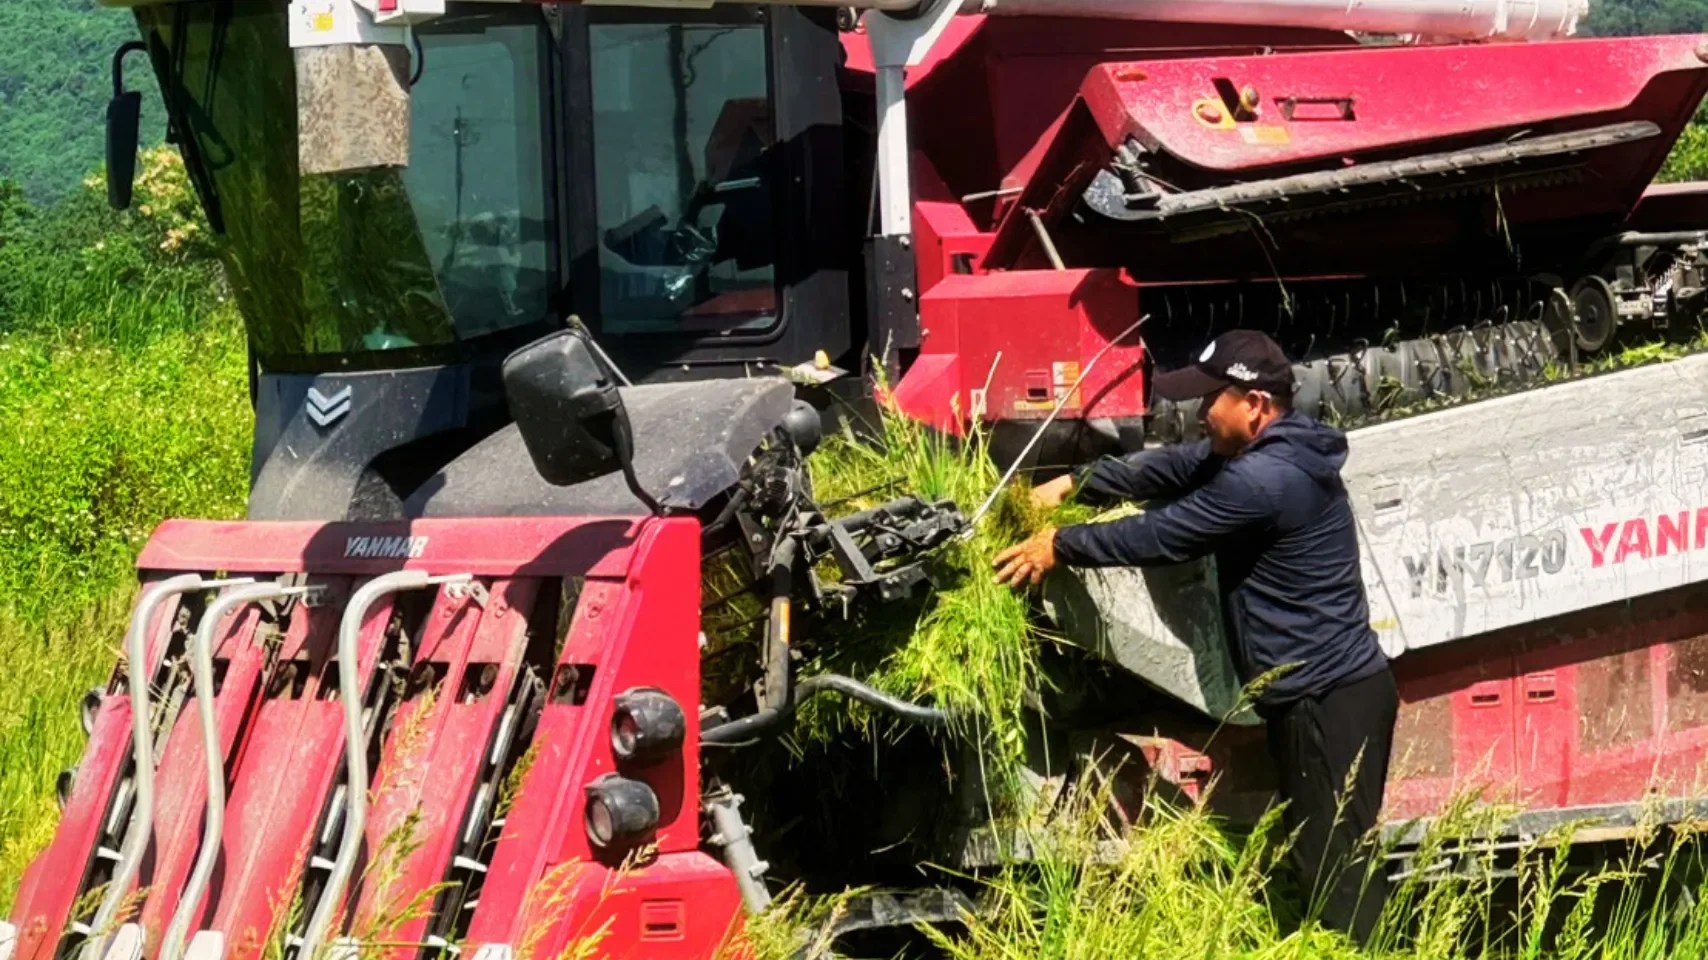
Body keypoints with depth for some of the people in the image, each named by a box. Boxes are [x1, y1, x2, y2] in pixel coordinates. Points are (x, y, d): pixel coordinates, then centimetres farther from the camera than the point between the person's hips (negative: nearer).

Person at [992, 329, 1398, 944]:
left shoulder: (1264, 479, -21)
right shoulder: (1267, 453, 12)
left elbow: (1162, 536, -15)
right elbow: (1168, 470, 21)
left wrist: (1059, 547, -4)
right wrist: (1073, 485, 15)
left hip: (1329, 703, -11)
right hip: (1326, 693, 11)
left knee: (1335, 875, -10)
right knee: (1326, 866, 12)